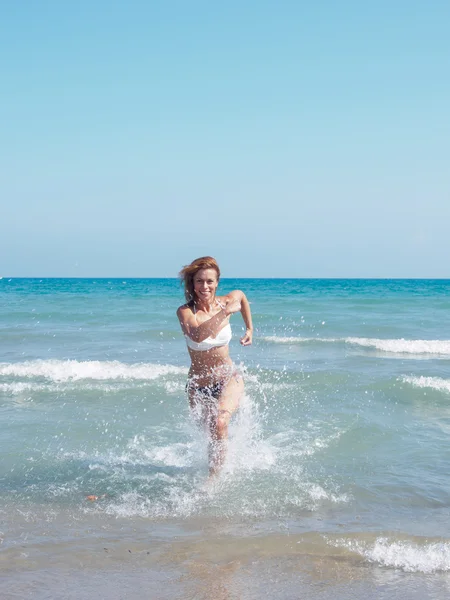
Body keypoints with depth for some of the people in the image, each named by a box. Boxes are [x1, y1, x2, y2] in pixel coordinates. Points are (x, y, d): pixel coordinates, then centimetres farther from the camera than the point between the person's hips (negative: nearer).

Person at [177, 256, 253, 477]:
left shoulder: (226, 301, -8)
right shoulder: (186, 311, -18)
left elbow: (241, 295, 18)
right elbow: (197, 336, -40)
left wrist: (249, 329, 19)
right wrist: (226, 312, -42)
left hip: (229, 378, 0)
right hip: (198, 386, 0)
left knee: (220, 423, -28)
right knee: (213, 434, 16)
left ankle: (213, 478, -17)